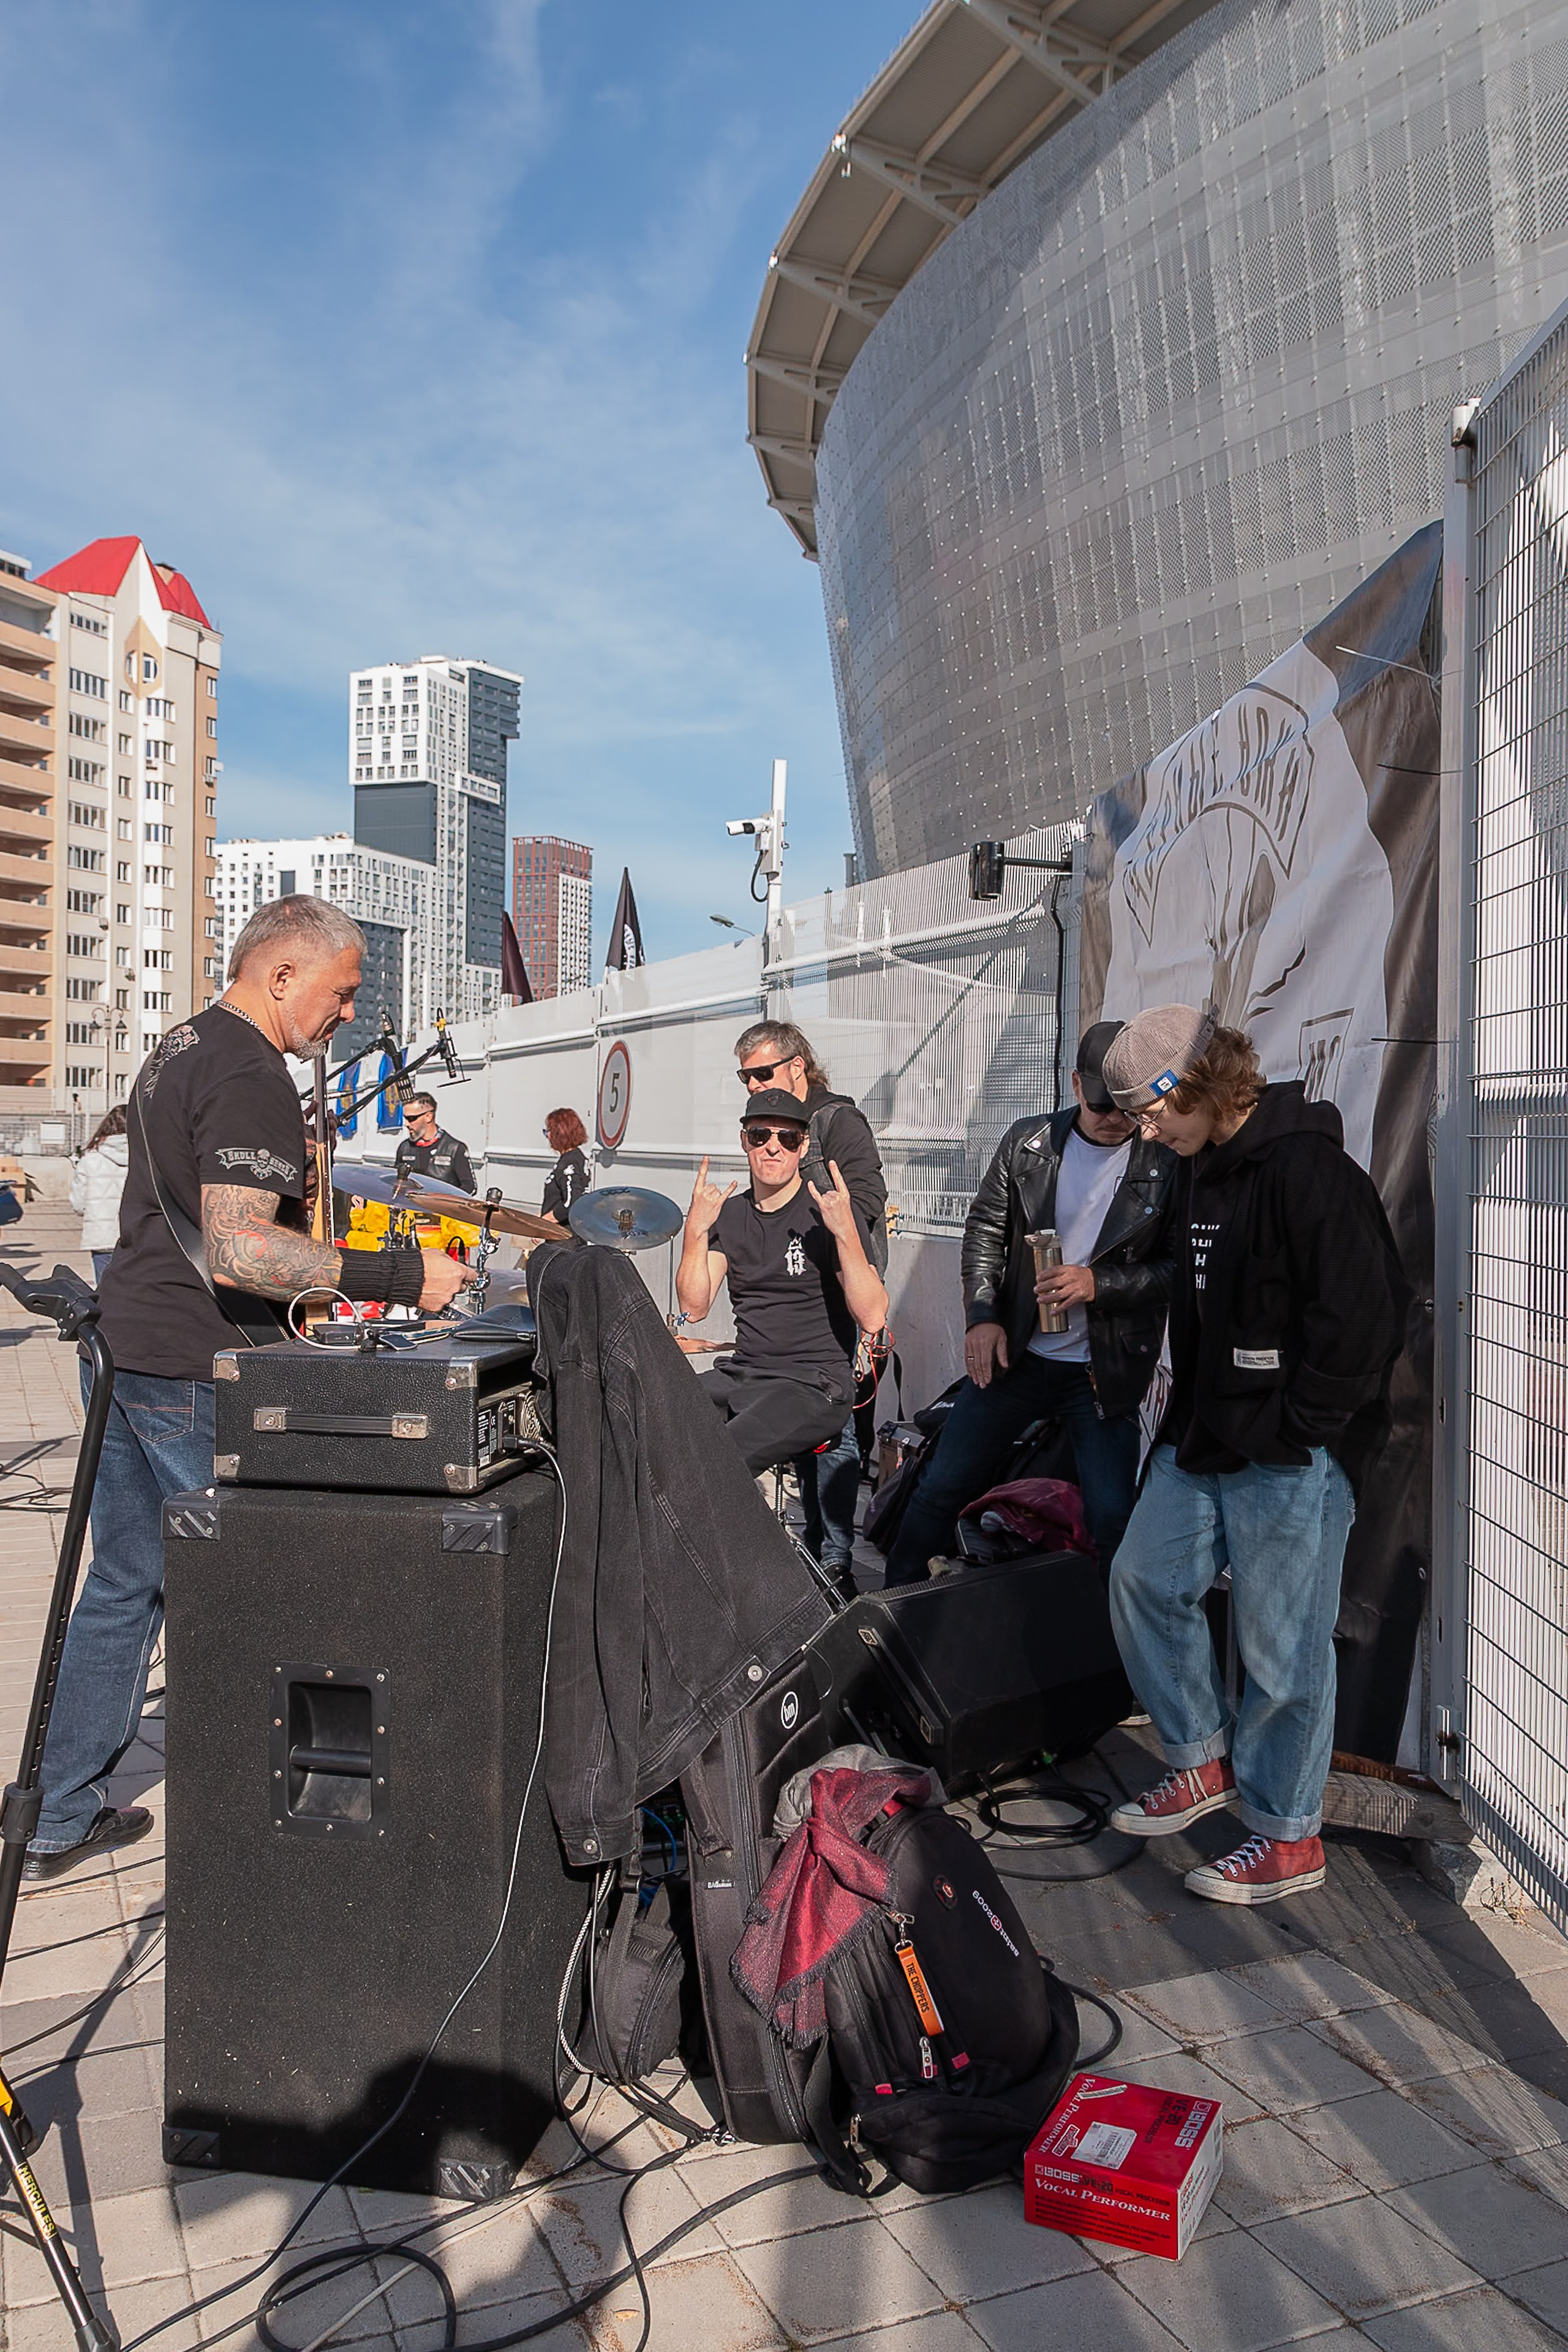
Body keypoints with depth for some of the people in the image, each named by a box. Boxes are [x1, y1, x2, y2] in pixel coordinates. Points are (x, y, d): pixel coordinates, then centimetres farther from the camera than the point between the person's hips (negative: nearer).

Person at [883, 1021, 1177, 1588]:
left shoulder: (1166, 1165, -8)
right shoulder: (1027, 1143, 0)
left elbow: (1182, 1265, -7)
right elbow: (985, 1231, 6)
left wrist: (1099, 1283, -20)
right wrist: (982, 1315, -6)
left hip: (1104, 1373, -2)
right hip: (1014, 1353, 3)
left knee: (1113, 1520, -1)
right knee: (941, 1487, 10)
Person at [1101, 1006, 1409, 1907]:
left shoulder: (1307, 1167, -19)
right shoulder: (1202, 1167, 10)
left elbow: (1364, 1313, -22)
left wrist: (1294, 1425, -18)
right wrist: (1193, 1413, 13)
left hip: (1293, 1456, -9)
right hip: (1208, 1439, 10)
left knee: (1283, 1641, 1)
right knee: (1147, 1580, 14)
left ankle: (1288, 1838, 18)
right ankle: (1204, 1760, 32)